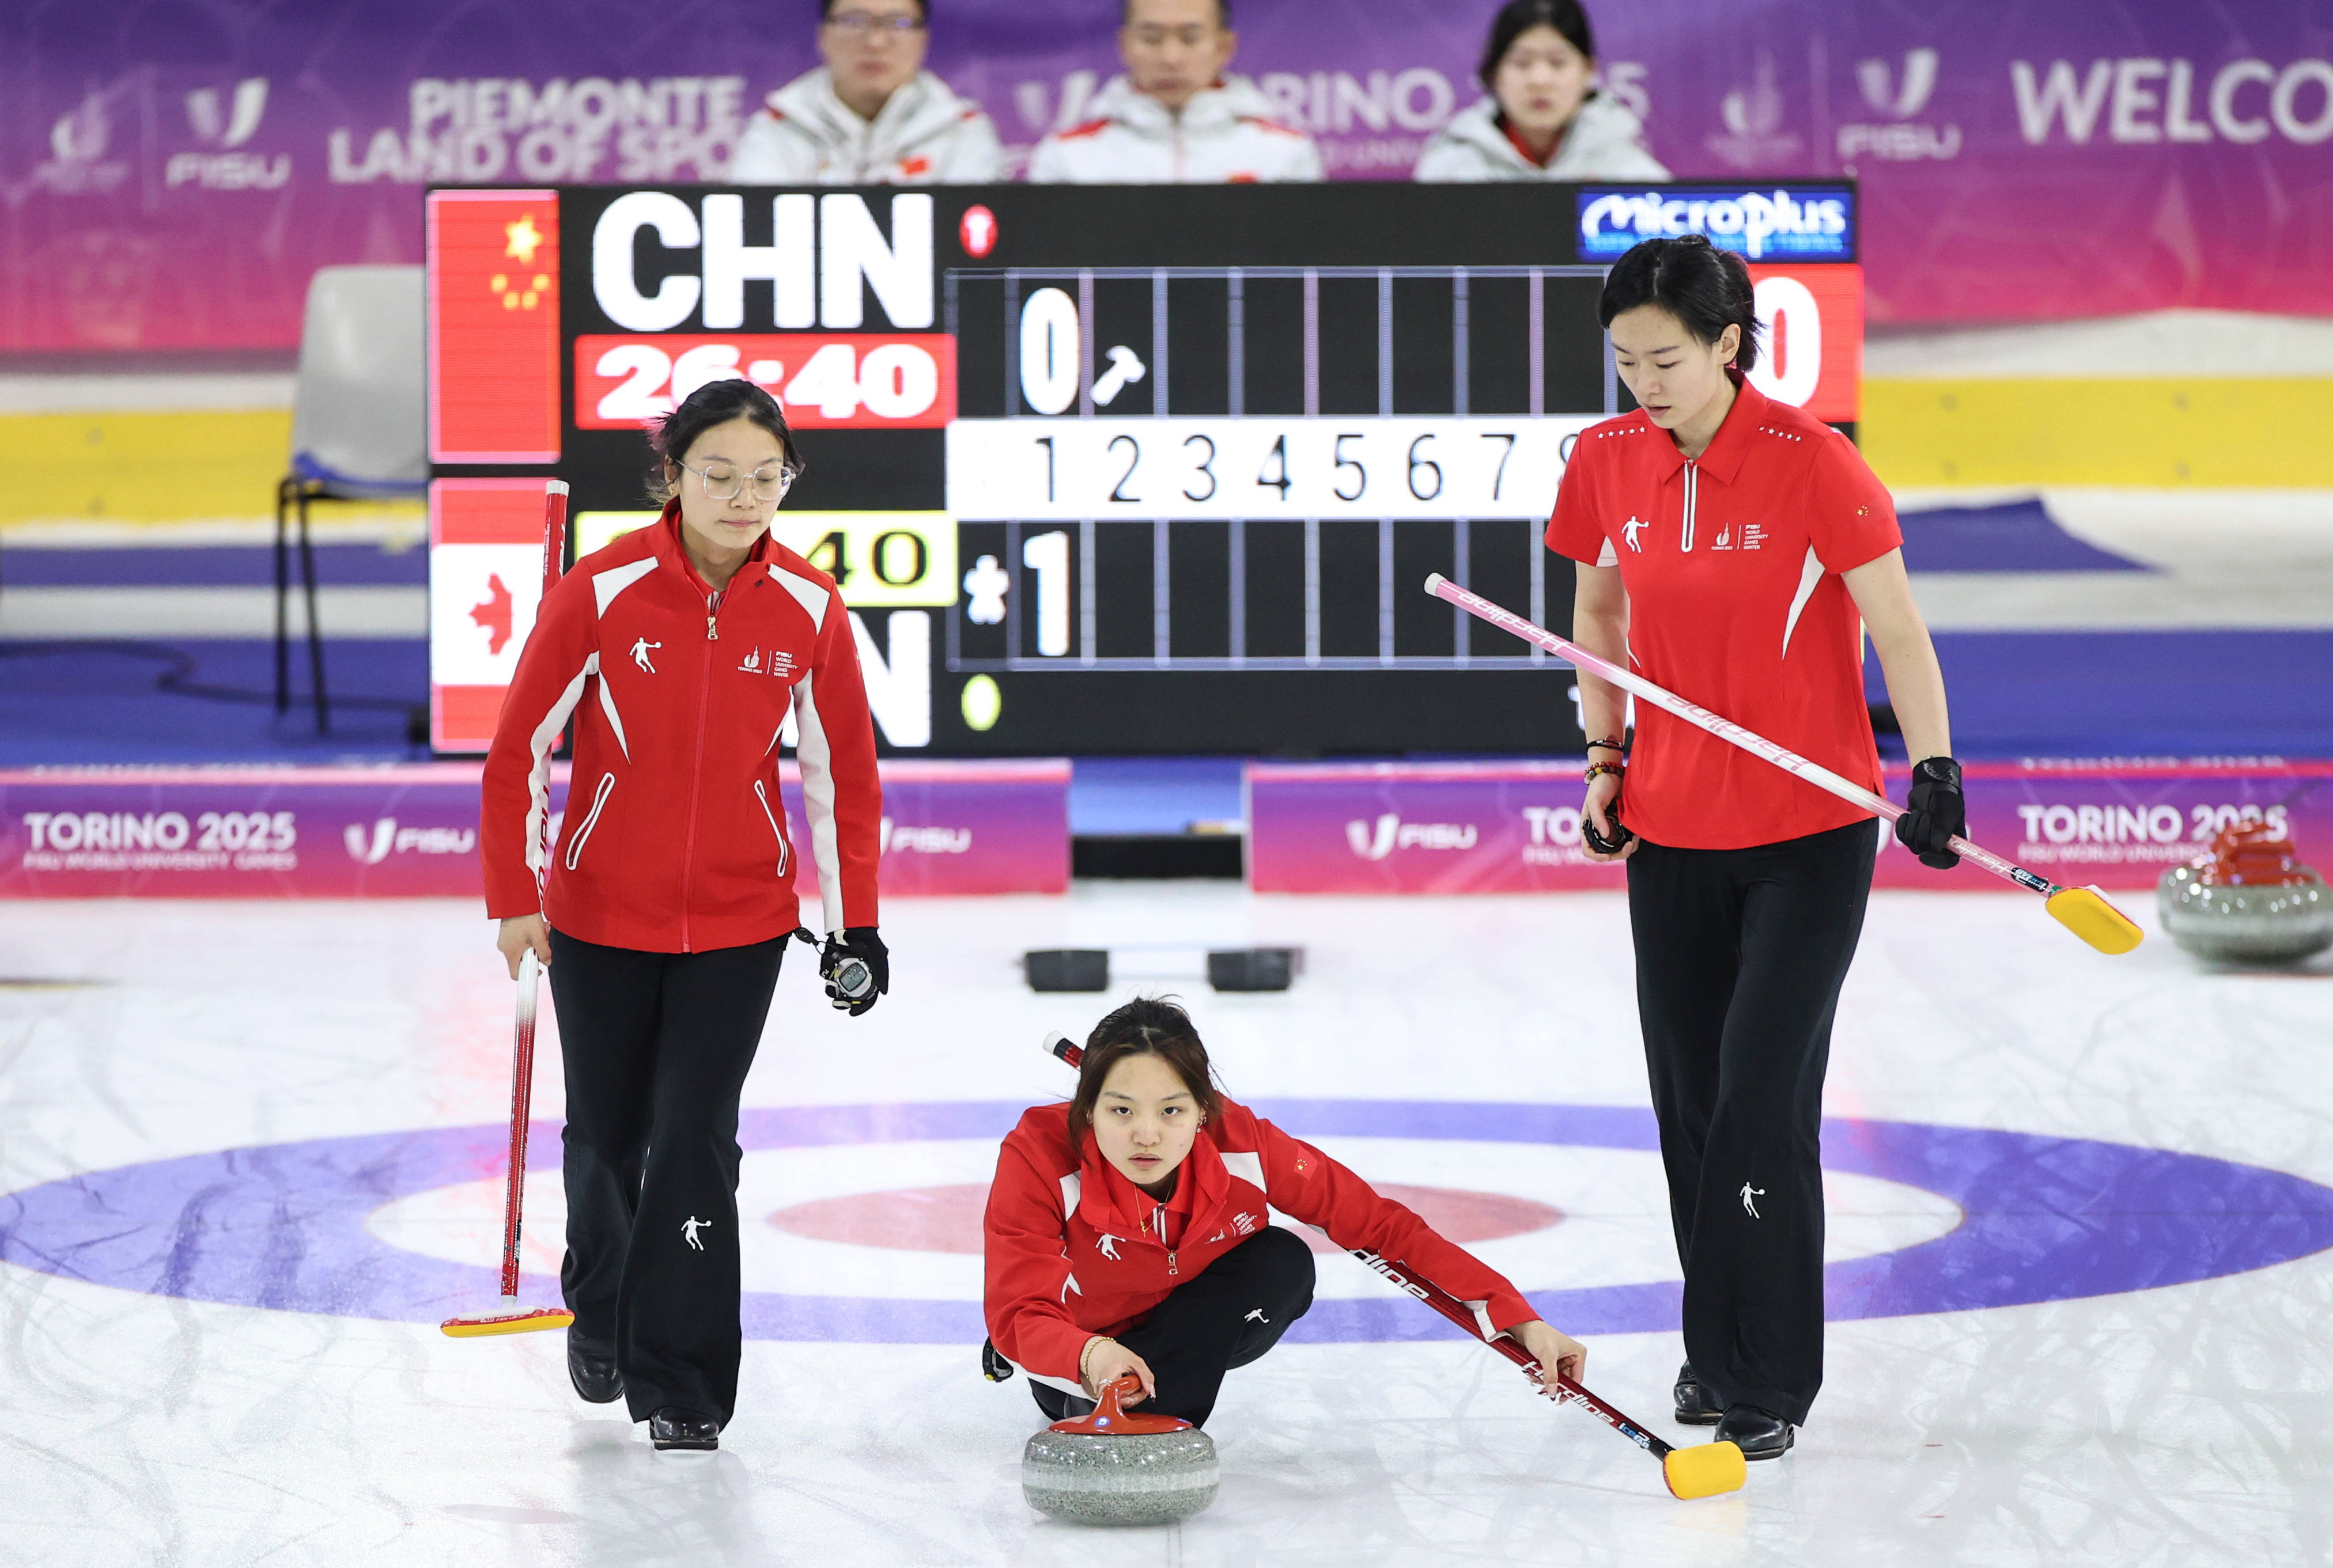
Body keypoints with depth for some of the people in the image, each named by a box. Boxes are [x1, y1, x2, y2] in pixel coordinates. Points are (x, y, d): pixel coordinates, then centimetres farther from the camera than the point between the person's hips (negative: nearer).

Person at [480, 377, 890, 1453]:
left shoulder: (808, 608, -9)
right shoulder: (602, 591, -16)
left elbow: (843, 768, 2)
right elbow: (520, 748, -8)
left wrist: (855, 923, 2)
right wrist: (515, 899, -8)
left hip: (738, 920, 0)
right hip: (602, 913, 0)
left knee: (695, 1140, -7)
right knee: (605, 1130, 14)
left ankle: (679, 1384, 1)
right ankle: (600, 1314, 42)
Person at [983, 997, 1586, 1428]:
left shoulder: (1241, 1147, -30)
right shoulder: (1039, 1158, -35)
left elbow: (1380, 1226, -23)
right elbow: (1018, 1312, -37)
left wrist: (1518, 1320, -30)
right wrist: (1090, 1357, -61)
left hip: (1197, 1326, 1)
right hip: (1082, 1342, -1)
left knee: (1283, 1262, -27)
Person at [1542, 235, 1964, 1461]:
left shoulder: (1808, 462, -16)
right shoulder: (1608, 463, -1)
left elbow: (1895, 626, -12)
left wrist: (1934, 770, -21)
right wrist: (1604, 752, 7)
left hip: (1807, 832, -5)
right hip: (1671, 829, 5)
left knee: (1761, 1103, -9)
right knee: (1688, 1101, 10)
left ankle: (1768, 1384, 0)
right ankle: (1715, 1348, 27)